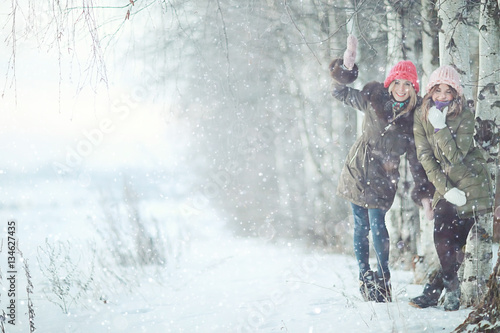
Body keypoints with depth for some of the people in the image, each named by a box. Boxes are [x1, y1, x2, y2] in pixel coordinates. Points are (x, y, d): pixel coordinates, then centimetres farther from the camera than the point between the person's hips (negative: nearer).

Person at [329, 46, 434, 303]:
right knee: (361, 226, 6)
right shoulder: (373, 98, -3)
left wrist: (424, 191, -3)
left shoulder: (415, 117, -5)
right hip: (358, 170, 2)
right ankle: (364, 277, 18)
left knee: (377, 224, -12)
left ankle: (383, 279, 1)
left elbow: (416, 156, 0)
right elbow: (341, 93, 11)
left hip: (383, 176, -2)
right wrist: (345, 71, -8)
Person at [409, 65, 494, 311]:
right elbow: (425, 157, -3)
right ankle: (451, 290, 4)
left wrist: (440, 127, -26)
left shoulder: (464, 116, -12)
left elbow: (455, 156, -20)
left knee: (455, 241, -8)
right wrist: (445, 188, -11)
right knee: (444, 240, -7)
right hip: (445, 185, 3)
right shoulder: (421, 117, -1)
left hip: (470, 183, -3)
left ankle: (437, 287, 3)